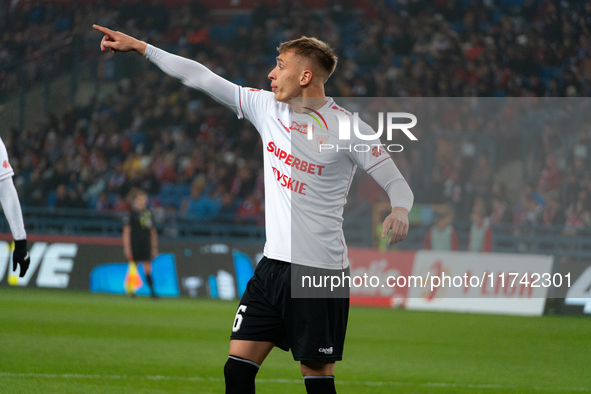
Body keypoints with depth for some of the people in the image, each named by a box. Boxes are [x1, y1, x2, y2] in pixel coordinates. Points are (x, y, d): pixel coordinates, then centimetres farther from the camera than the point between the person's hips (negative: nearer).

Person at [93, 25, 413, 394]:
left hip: (321, 271, -6)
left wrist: (399, 212, -30)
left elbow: (396, 183, -7)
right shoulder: (267, 107, 7)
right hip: (273, 263, 6)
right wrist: (138, 46, 11)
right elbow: (202, 78, 10)